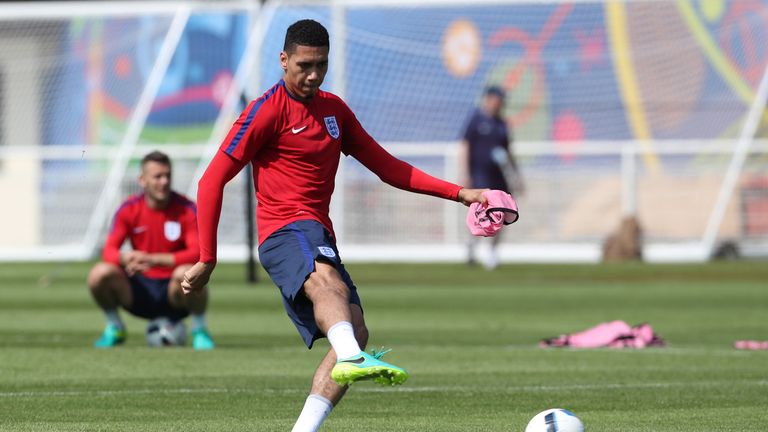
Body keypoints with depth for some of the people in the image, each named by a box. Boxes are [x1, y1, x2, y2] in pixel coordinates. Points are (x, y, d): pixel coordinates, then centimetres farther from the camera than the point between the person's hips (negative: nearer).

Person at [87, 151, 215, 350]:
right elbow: (109, 251, -9)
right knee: (100, 273, -24)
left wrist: (155, 260, -34)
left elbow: (197, 253, -21)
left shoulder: (187, 210, -10)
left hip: (173, 291, -2)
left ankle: (199, 330, -11)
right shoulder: (129, 209, -3)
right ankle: (114, 328, 2)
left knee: (186, 274, -38)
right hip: (141, 288, 2)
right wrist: (126, 258, -36)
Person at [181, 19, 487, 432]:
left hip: (319, 238, 8)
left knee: (355, 332, -6)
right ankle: (352, 358, -68)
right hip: (285, 231, -8)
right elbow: (212, 182, -5)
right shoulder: (267, 111, -3)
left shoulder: (334, 109, 19)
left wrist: (458, 193, 17)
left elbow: (387, 166, 25)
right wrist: (207, 259, -9)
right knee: (328, 281, -38)